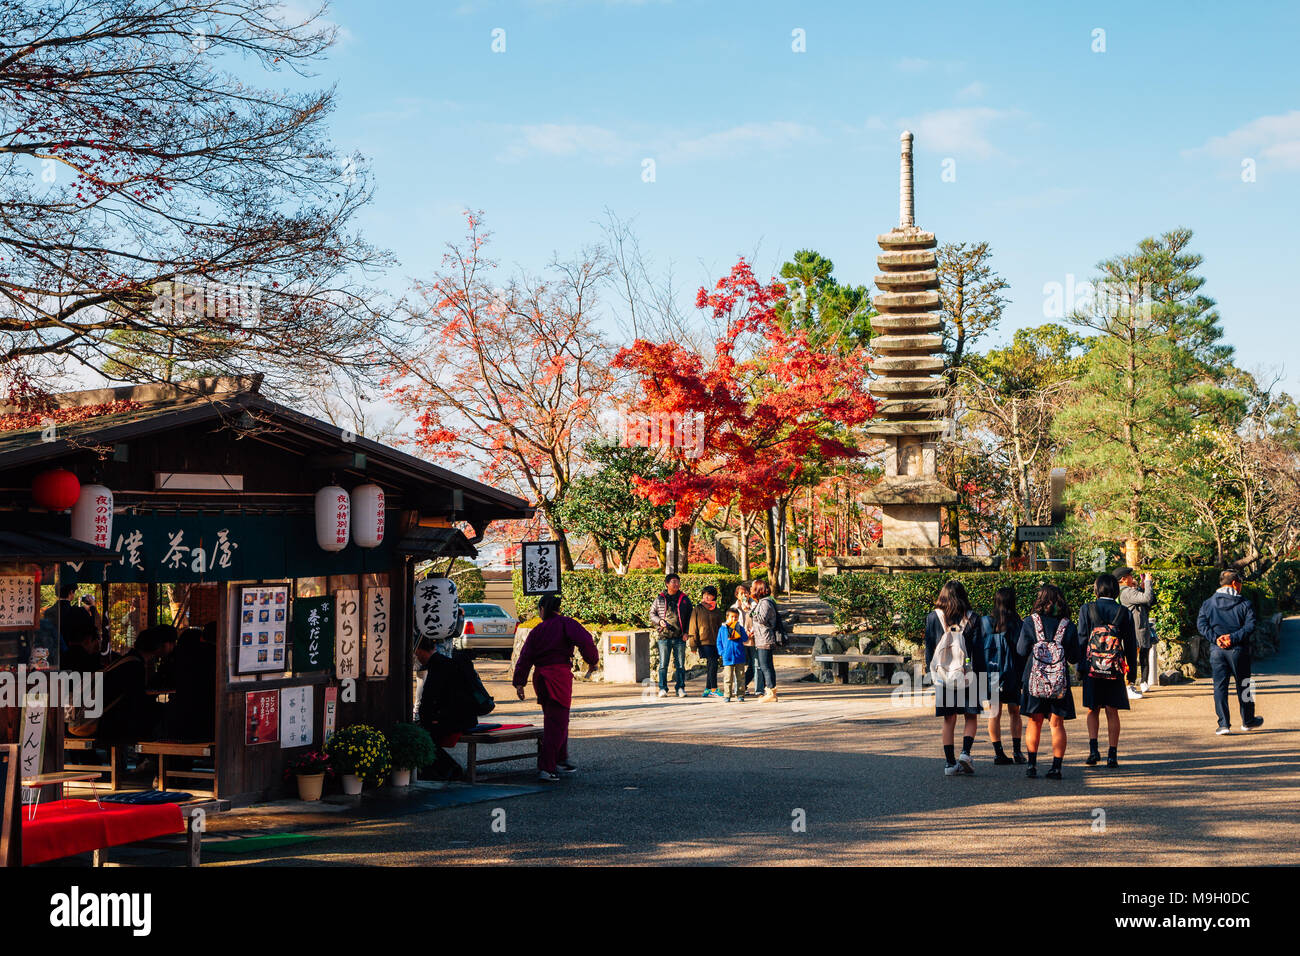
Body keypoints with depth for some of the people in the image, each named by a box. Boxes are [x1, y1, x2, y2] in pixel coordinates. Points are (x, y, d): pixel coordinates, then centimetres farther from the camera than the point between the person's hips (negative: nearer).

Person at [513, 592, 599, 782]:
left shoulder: (536, 631, 12)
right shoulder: (566, 624, -1)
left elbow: (525, 657, 8)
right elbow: (584, 640, -16)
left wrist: (519, 682, 10)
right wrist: (592, 661, -1)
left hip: (540, 676, 6)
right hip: (559, 675, -6)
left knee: (554, 720, 21)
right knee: (557, 723, -4)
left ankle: (560, 760, 31)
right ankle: (546, 767, -9)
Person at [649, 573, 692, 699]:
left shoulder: (684, 599, 9)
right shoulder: (660, 599, 6)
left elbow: (689, 616, 11)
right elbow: (652, 613, 13)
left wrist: (686, 632, 1)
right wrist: (659, 621, -6)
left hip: (680, 637, 1)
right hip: (664, 636, -1)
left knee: (680, 664, 3)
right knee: (663, 664, 0)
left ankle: (680, 687, 10)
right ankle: (662, 688, 4)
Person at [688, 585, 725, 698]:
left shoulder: (717, 611, 12)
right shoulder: (697, 610, 2)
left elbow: (720, 627, 17)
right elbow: (693, 628, 2)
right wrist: (693, 645, -3)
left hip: (715, 642, 4)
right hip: (704, 642, -4)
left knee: (711, 666, 7)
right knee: (712, 664, -13)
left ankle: (707, 690, 15)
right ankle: (713, 689, -8)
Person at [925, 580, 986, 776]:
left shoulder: (933, 618, 2)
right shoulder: (971, 618, -2)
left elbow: (929, 647, 3)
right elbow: (978, 649, -2)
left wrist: (930, 673, 9)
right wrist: (981, 675, 4)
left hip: (942, 674, 2)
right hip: (967, 674, -1)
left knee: (949, 720, 7)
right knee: (971, 717, 10)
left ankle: (950, 763, 6)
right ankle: (965, 752, -8)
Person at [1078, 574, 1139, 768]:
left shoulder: (1087, 609, -3)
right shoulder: (1124, 612, 1)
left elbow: (1082, 640, -3)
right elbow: (1131, 644, 4)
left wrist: (1080, 668, 1)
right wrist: (1131, 670, 12)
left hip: (1092, 667, -1)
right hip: (1115, 669, 1)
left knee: (1093, 710, 10)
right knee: (1112, 712, 7)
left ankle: (1093, 748, -6)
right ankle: (1112, 755, 5)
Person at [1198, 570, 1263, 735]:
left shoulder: (1208, 603, 6)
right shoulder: (1245, 603, -1)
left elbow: (1201, 624, -4)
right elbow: (1250, 625, -12)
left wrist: (1216, 639, -10)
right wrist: (1233, 638, -15)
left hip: (1216, 650, 1)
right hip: (1239, 650, -1)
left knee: (1220, 686, 4)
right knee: (1243, 686, 13)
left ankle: (1224, 724, -4)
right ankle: (1248, 721, 26)